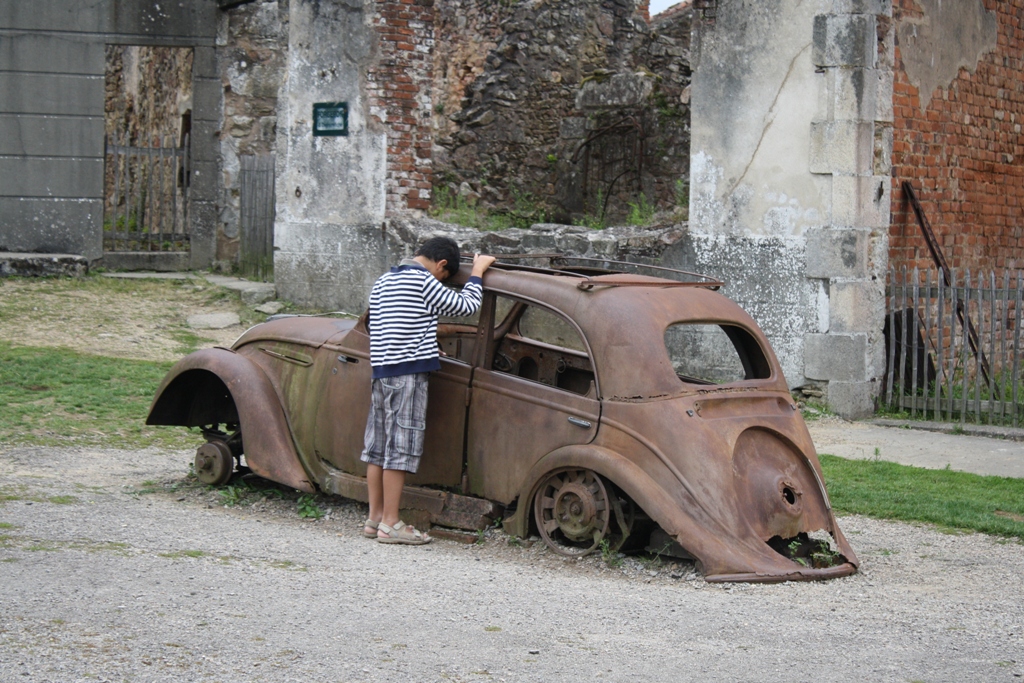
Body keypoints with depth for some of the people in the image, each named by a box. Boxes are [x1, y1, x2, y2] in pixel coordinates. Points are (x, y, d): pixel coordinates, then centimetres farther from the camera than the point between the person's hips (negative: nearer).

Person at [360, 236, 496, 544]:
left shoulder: (383, 281, 17)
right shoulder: (424, 282, -10)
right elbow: (467, 305, -4)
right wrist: (477, 272, 11)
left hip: (380, 371, 9)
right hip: (408, 374, -9)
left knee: (377, 446, 11)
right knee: (400, 448, -6)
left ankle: (374, 518, 16)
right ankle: (390, 524, -5)